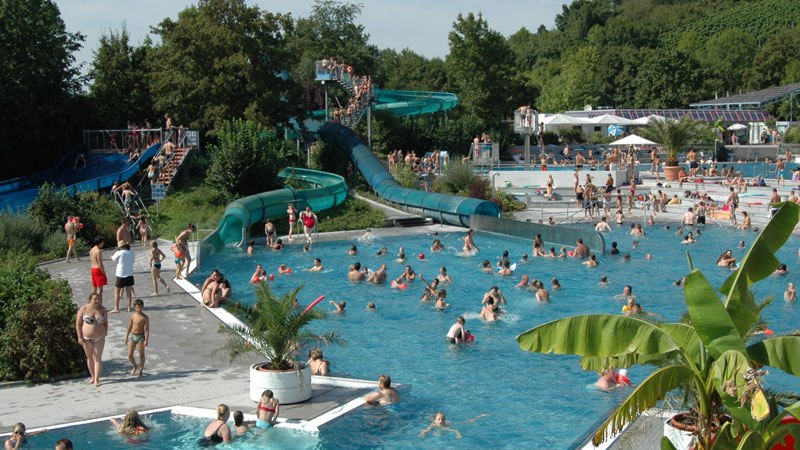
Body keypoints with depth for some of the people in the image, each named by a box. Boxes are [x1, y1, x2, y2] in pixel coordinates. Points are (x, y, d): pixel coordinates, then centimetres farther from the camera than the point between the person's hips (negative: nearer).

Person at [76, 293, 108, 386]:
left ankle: (96, 380, -3)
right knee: (90, 358, 11)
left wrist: (105, 334, 3)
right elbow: (78, 324, -5)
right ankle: (92, 376, 26)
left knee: (97, 358, -4)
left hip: (99, 338, 0)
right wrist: (80, 337, -8)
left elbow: (106, 323, 8)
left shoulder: (103, 310, -3)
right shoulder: (83, 309, -10)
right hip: (86, 338, 0)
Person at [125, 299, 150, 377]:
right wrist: (126, 337, 14)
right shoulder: (133, 316, 2)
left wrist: (146, 340, -15)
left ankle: (141, 369, 22)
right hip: (132, 336, 4)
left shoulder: (145, 317, -10)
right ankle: (135, 366, 30)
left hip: (141, 336, -4)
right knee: (130, 355, 4)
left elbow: (147, 329, -9)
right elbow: (130, 327, 12)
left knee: (141, 354, 6)